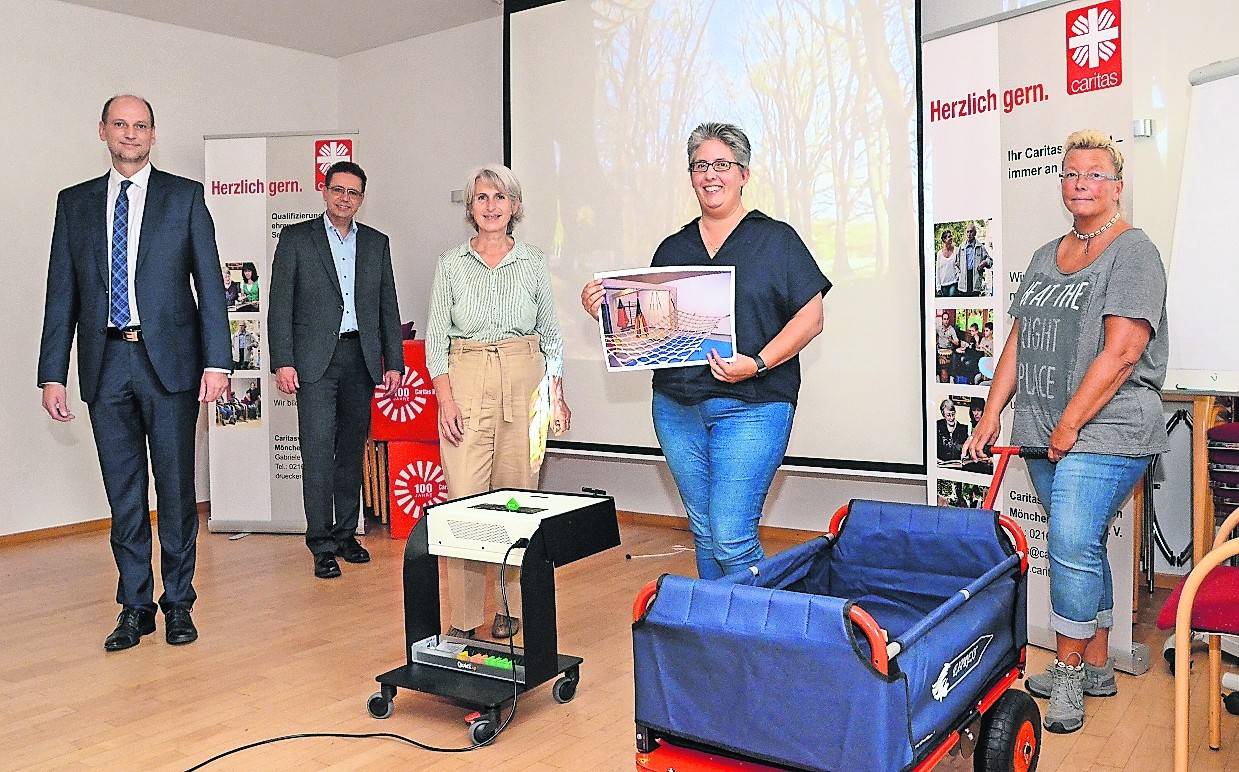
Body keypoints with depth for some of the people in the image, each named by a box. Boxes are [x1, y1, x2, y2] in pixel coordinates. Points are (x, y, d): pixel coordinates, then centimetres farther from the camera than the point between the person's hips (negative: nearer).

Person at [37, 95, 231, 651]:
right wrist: (53, 373, 3)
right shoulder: (75, 203, 12)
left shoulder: (185, 196, 4)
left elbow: (209, 284, -1)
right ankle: (135, 606, 19)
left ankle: (178, 602, 16)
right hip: (105, 365, 3)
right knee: (123, 494, 8)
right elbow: (61, 293, 9)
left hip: (169, 361, -2)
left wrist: (216, 361, -9)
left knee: (176, 489, 3)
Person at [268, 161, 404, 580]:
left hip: (361, 359, 4)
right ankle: (322, 545, -1)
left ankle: (346, 534, 20)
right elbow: (280, 306, -1)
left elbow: (388, 307, 12)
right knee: (318, 452, -7)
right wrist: (282, 362, -9)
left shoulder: (377, 243, 13)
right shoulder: (295, 238, 4)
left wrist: (393, 363, 6)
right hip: (315, 360, -3)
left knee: (352, 451, 9)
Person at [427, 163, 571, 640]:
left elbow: (551, 333, 13)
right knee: (465, 500, -6)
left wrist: (557, 395, 4)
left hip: (524, 385, 1)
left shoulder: (534, 263, 9)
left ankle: (510, 607, 15)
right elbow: (436, 337, 5)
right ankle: (463, 618, 1)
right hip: (466, 383, -1)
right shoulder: (451, 264, 7)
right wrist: (446, 398, -7)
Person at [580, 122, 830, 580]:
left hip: (751, 407, -5)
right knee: (705, 536, 12)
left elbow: (810, 317, -3)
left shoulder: (776, 239, 3)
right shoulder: (673, 249, 16)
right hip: (677, 406, 5)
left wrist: (757, 363, -16)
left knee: (731, 539, -10)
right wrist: (603, 308, -1)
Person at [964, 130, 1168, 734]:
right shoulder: (1045, 257, 16)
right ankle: (1096, 666, 26)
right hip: (1045, 434, 7)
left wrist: (1069, 425, -16)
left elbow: (1121, 352, -17)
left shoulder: (1133, 254, -7)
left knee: (1072, 547, -13)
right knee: (1083, 546, 14)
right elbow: (1019, 340, 16)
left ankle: (1068, 672, 3)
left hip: (1104, 432, -7)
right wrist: (993, 412, 9)